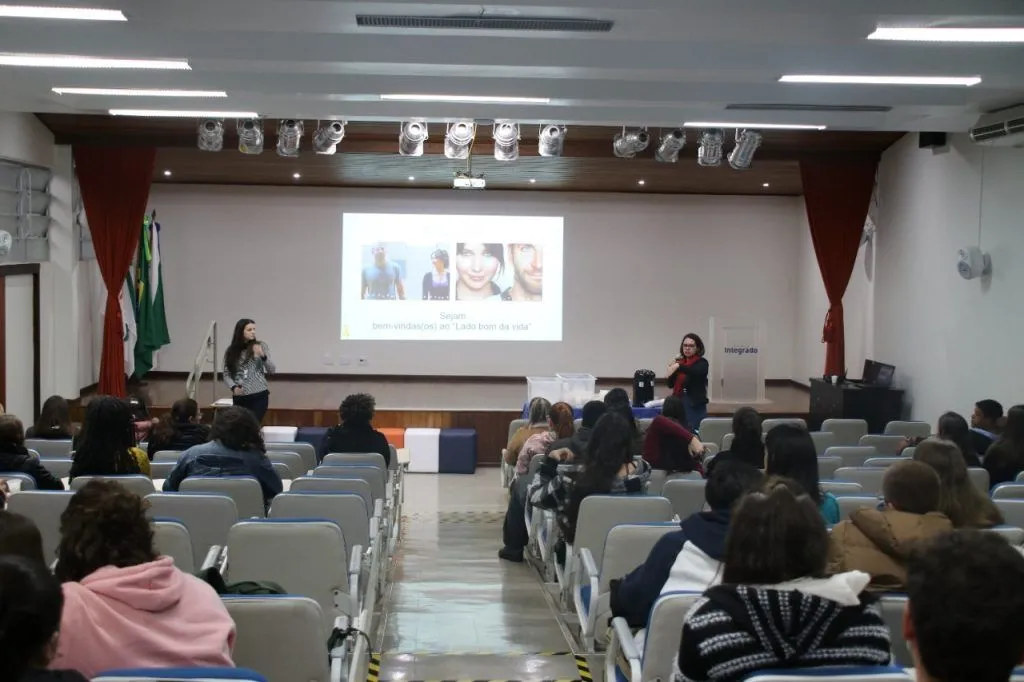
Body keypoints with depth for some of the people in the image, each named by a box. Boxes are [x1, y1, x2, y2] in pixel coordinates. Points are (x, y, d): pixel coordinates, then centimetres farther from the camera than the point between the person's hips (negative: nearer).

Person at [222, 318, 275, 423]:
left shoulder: (261, 346, 3)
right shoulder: (231, 351, 6)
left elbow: (272, 370, -2)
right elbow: (227, 374, 7)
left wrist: (263, 356, -20)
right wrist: (234, 387, -13)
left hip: (259, 395, -2)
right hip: (239, 397, 2)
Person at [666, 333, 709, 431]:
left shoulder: (702, 363, -2)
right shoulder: (679, 362, 9)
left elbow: (697, 371, -26)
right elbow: (671, 385, 9)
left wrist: (678, 366, -35)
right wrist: (672, 368, -6)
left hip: (696, 405, -4)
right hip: (679, 403, 4)